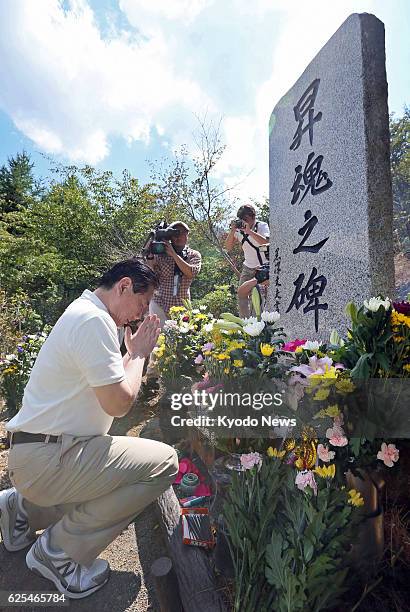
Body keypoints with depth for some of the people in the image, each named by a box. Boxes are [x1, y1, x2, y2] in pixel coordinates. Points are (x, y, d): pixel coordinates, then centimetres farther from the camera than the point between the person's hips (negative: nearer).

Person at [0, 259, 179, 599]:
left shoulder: (84, 313, 12)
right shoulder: (94, 320, -21)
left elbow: (109, 383, 15)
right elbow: (118, 402, -23)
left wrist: (135, 353, 8)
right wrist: (138, 354, -9)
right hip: (46, 459, -10)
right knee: (164, 462, -15)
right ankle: (58, 551, -1)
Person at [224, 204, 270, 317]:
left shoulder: (262, 226, -9)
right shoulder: (239, 229, 2)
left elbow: (266, 242, -28)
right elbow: (228, 247, -2)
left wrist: (249, 231, -33)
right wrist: (232, 231, -14)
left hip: (263, 267, -5)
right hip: (248, 267, 5)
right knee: (242, 295, 0)